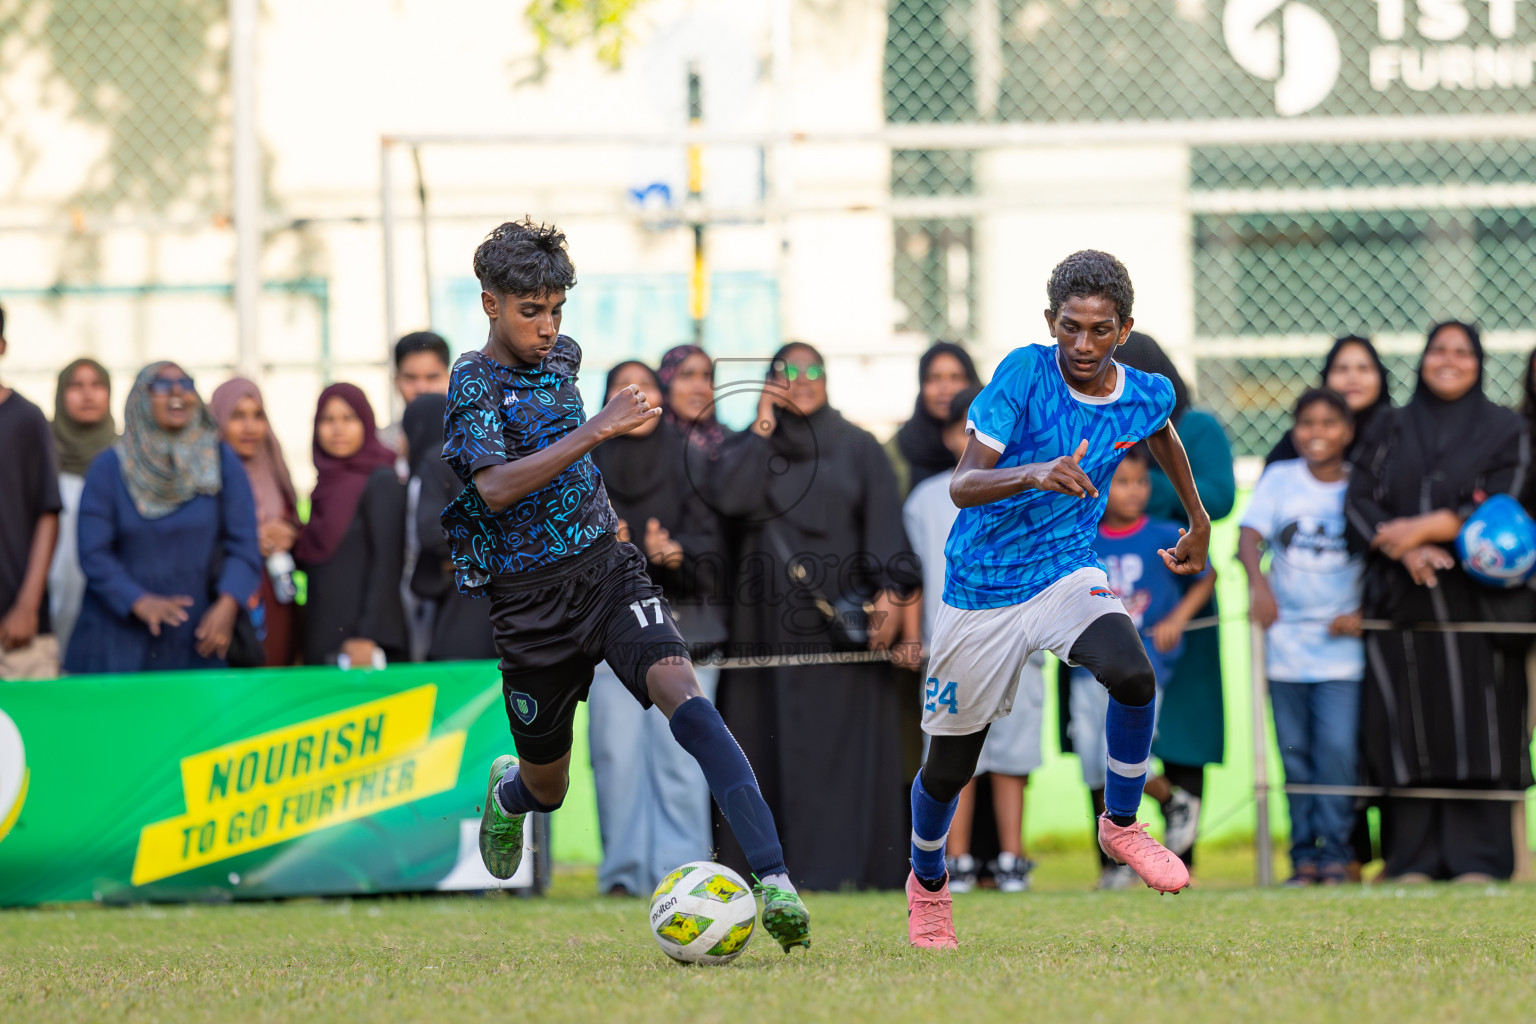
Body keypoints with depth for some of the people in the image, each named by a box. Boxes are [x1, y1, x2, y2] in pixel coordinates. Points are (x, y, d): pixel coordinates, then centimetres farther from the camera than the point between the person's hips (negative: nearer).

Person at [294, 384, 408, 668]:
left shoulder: (381, 482, -6)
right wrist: (290, 546, -2)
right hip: (321, 633, 7)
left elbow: (386, 562, -12)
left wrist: (369, 636, -18)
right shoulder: (328, 483, 16)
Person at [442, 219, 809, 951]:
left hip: (607, 567, 4)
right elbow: (496, 487, -28)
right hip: (530, 599, -3)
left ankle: (773, 881, -39)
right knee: (548, 789, 10)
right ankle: (508, 792, 53)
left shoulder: (561, 355, 9)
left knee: (679, 690, -25)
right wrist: (595, 431, -33)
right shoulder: (473, 383, -11)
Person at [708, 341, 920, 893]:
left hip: (839, 614, -1)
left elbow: (884, 523, -1)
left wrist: (889, 591, -16)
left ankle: (843, 866, -5)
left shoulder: (859, 448, 10)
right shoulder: (750, 447, 13)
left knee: (843, 740, -5)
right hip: (769, 616, 1)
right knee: (772, 739, -2)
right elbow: (729, 498, -8)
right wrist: (762, 426, -3)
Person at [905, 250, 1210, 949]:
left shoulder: (1146, 396, -5)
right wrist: (1034, 475, -43)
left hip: (1067, 574, 2)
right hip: (981, 594, -2)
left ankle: (1121, 825, -4)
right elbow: (962, 486, -25)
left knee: (1132, 676, -29)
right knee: (949, 767, 8)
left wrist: (1198, 520, 31)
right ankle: (927, 883, 40)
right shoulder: (1026, 373, -18)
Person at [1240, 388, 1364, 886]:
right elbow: (1249, 537, -9)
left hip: (1341, 644, -1)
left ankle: (1336, 852, -2)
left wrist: (1361, 614, -8)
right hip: (1286, 641, 1)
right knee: (1295, 753, 5)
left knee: (1337, 748, -11)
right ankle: (1304, 854, 11)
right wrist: (1258, 583, -28)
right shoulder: (1280, 480, 3)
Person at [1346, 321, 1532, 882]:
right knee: (1411, 726, -3)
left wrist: (1425, 528, -16)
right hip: (1404, 599, 2)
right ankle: (1414, 858, 0)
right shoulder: (1390, 431, 14)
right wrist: (1405, 551, -14)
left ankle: (1478, 857, -3)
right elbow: (1358, 500, 4)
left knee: (1475, 724, -6)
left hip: (1477, 599, -2)